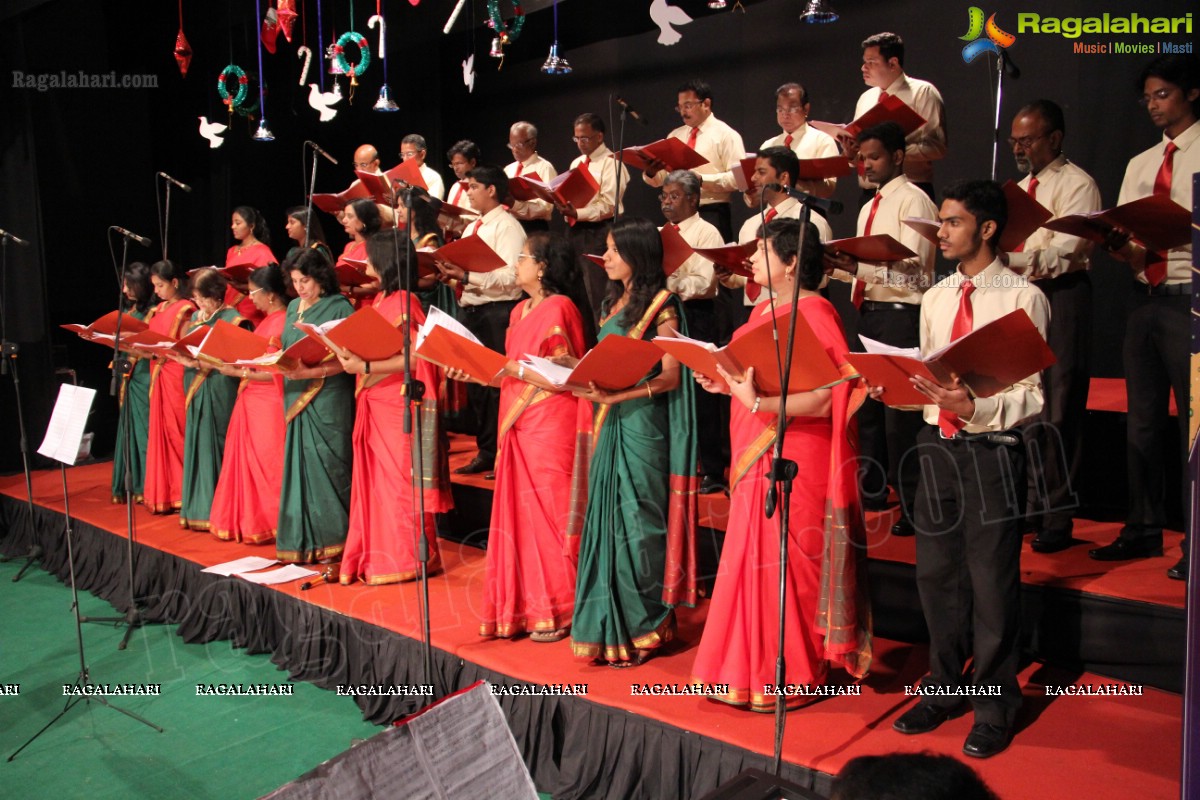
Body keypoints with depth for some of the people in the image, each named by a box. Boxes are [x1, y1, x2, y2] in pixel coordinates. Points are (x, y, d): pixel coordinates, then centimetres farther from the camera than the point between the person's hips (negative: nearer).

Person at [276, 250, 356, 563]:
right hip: (296, 399, 7)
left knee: (326, 466, -4)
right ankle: (303, 541, 15)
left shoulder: (339, 308, -5)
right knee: (298, 466, 7)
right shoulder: (293, 308, 16)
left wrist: (310, 372, -23)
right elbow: (286, 351, 21)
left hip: (328, 401, -6)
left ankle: (332, 539, 5)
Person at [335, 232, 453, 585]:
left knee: (400, 480, -1)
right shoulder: (381, 299, 13)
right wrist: (350, 354, 0)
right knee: (373, 479, 13)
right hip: (375, 404, 9)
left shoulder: (403, 303, -13)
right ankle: (375, 555, 23)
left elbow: (413, 358, -20)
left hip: (400, 405, -9)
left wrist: (365, 367, -22)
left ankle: (405, 559, 10)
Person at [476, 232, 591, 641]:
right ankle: (526, 605, 18)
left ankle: (558, 612, 8)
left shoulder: (559, 308, -9)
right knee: (519, 513, 9)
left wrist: (513, 369, -19)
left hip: (551, 427, -8)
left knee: (548, 514, -3)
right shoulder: (520, 311, 16)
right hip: (519, 425, 8)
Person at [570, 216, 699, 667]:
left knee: (636, 524, -1)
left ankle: (642, 630, 12)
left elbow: (671, 377, -13)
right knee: (606, 520, 9)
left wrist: (618, 394, -23)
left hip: (642, 423, -7)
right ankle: (610, 625, 19)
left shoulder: (660, 305, -7)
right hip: (609, 425, 8)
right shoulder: (614, 302, 16)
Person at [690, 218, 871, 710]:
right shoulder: (765, 309, 14)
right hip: (757, 458, 9)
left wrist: (757, 402, -31)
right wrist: (727, 385, 4)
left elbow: (824, 399, -22)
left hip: (793, 461, -9)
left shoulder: (814, 313, -14)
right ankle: (752, 666, 27)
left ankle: (788, 677, 14)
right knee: (752, 559, 14)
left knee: (781, 561, -1)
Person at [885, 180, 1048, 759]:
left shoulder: (1023, 298, -7)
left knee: (991, 579, 2)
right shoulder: (935, 298, 12)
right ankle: (943, 689, 31)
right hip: (937, 447, 6)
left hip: (991, 450, -6)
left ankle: (994, 707, 20)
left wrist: (974, 407, -27)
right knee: (935, 572, 13)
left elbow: (1032, 396, -11)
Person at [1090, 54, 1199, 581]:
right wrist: (1117, 242, -8)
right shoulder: (1141, 164, 18)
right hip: (1146, 296, 6)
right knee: (1142, 420, 10)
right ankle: (1143, 531, 21)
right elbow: (1126, 235, 13)